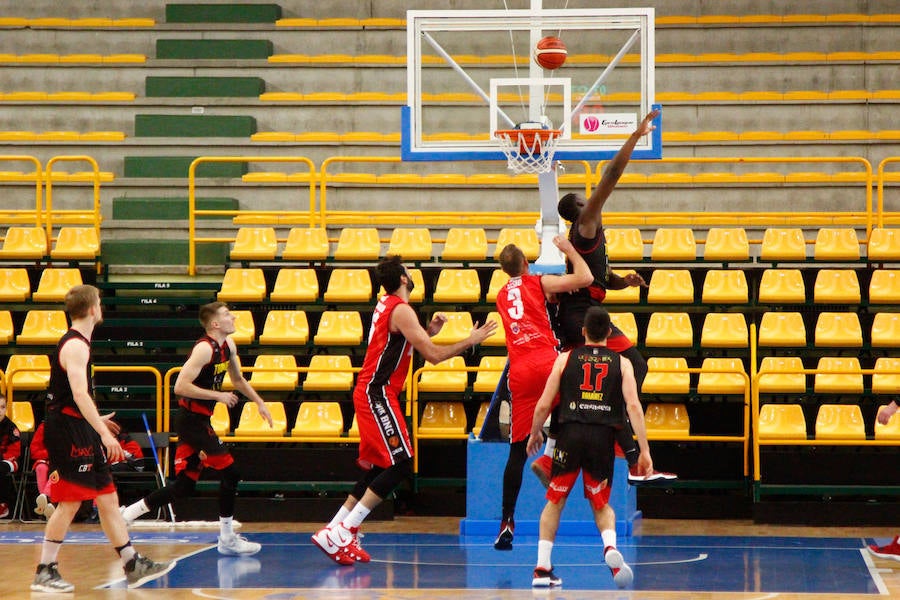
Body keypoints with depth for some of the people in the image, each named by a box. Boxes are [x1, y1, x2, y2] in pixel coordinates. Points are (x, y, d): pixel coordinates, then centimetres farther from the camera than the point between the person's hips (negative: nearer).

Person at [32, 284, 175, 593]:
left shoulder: (77, 343, 15)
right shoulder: (75, 346, -16)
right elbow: (79, 394, -27)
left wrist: (97, 422, 36)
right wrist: (104, 433, -32)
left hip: (81, 430, 10)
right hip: (67, 431, -10)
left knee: (108, 498, 11)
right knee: (69, 503, -6)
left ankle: (133, 566, 14)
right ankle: (45, 573, 1)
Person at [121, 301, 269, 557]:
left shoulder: (228, 346, 10)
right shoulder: (205, 349, -19)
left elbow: (238, 380, 27)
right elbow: (181, 386, -25)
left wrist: (260, 403, 21)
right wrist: (218, 395, -21)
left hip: (197, 421, 9)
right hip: (192, 419, -9)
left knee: (185, 485, 10)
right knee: (229, 473, -6)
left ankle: (125, 515, 15)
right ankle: (227, 540, 2)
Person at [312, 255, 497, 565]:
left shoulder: (386, 305, 16)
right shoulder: (401, 310, -14)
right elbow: (433, 355, -17)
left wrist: (429, 331, 12)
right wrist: (469, 342, -6)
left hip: (371, 392, 10)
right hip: (378, 393, -10)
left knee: (378, 466, 14)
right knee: (401, 464, -12)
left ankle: (335, 531, 12)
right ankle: (342, 532, -17)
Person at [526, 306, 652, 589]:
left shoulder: (566, 359, 8)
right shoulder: (622, 363, 9)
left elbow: (543, 405, 6)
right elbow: (633, 406, -3)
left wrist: (535, 433, 24)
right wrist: (644, 449, -4)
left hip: (570, 433, -1)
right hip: (603, 437, 1)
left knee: (555, 502, 14)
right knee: (601, 504, 16)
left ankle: (542, 569, 9)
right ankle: (610, 547, -15)